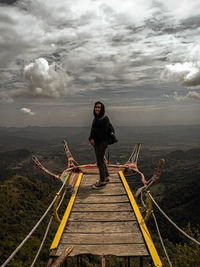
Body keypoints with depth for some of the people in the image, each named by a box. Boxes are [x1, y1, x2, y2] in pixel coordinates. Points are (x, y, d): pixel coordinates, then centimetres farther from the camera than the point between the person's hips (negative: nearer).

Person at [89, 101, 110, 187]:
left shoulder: (105, 119, -15)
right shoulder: (96, 118, 11)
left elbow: (103, 132, -20)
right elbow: (92, 130, 12)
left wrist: (95, 140, -15)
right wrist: (91, 139, -1)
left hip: (101, 143, -9)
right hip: (96, 143, 9)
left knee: (100, 162, -1)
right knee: (101, 160, 18)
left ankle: (103, 181, 13)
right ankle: (106, 177, 33)